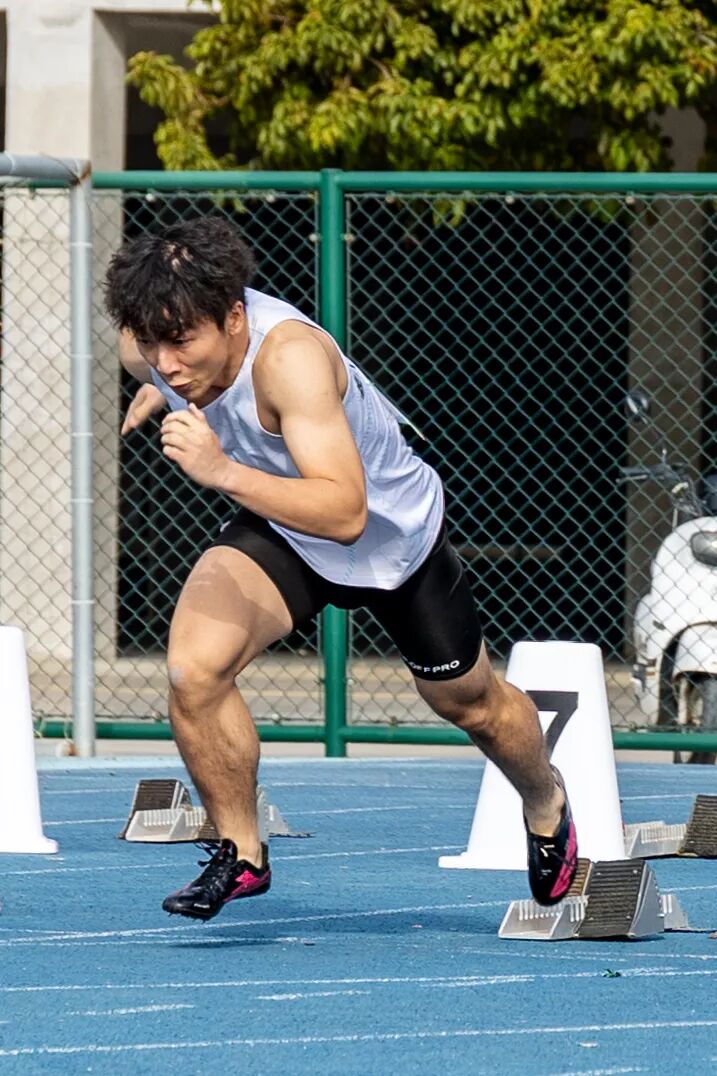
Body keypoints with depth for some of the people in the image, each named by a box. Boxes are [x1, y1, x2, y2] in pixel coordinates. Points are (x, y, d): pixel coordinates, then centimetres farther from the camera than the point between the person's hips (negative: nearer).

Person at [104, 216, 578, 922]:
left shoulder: (290, 356, -43)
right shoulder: (148, 346, -24)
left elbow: (345, 513, -52)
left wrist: (223, 471, -62)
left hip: (393, 536, -4)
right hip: (277, 532, 4)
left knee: (469, 704, 19)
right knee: (193, 670, -23)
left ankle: (547, 806, 53)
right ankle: (240, 855, -2)